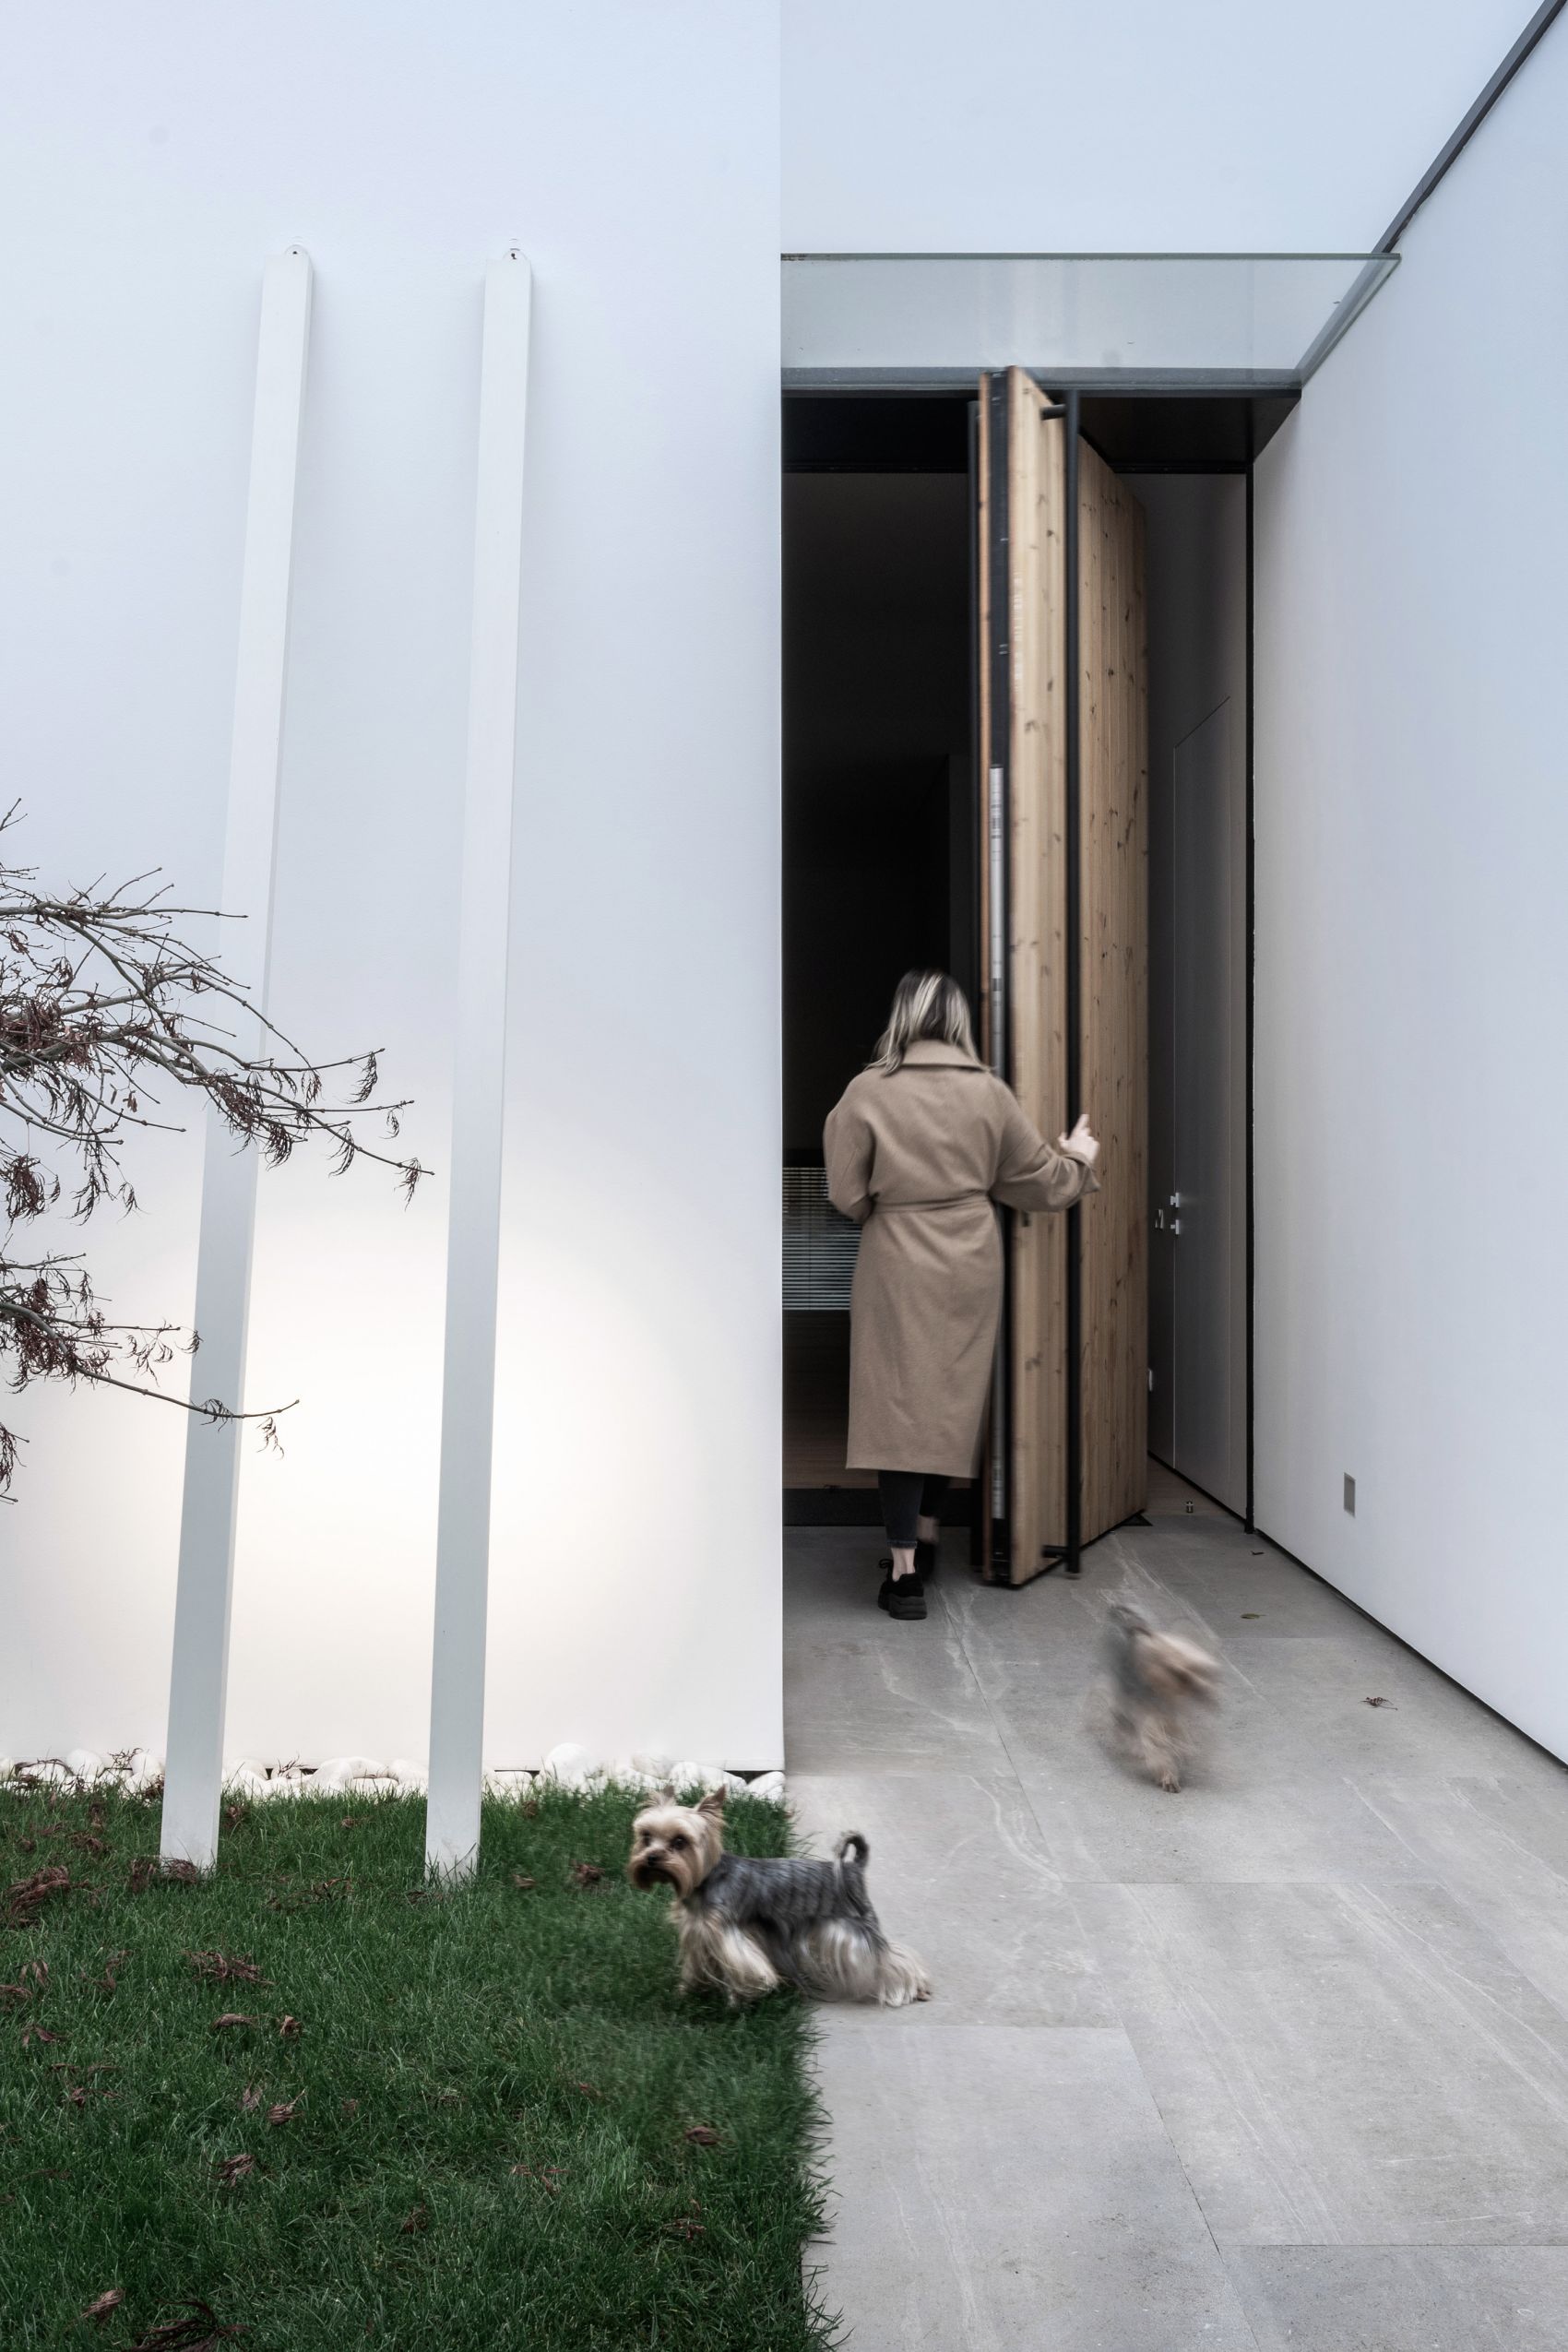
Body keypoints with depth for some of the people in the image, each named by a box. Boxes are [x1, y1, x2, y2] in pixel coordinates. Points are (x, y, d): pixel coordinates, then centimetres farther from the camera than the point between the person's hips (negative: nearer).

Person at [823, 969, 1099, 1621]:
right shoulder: (988, 1091, 0)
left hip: (897, 1267, -3)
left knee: (899, 1404, 0)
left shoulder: (868, 1090, -9)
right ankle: (927, 1539, 30)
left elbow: (847, 1195, -6)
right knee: (952, 1400, 16)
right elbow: (1039, 1179, 9)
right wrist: (1079, 1160, 30)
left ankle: (905, 1571, -1)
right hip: (972, 1264, 3)